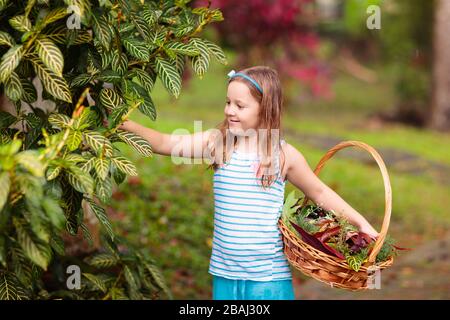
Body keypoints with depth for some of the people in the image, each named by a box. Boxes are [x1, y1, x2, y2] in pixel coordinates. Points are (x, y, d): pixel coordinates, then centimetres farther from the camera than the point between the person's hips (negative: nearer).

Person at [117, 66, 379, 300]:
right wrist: (129, 126, -17)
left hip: (270, 277, -2)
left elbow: (319, 192, 9)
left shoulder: (285, 155, -3)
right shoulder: (217, 143, 0)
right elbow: (166, 144, -5)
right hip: (225, 274, 3)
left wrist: (361, 223, 9)